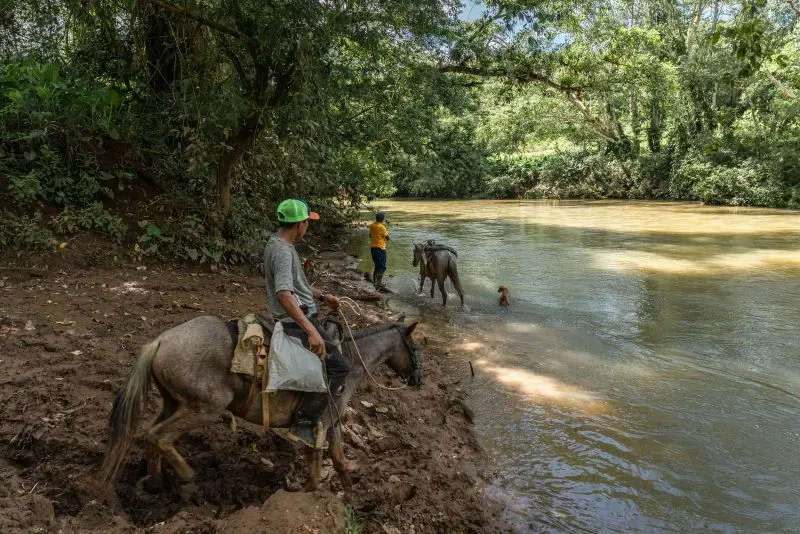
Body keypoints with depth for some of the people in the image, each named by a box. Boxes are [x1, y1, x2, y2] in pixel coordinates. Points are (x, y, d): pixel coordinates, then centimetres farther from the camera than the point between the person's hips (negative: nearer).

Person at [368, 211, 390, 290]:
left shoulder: (371, 226, 5)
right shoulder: (381, 227, -17)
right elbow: (387, 238, -9)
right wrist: (387, 233, 9)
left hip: (372, 247, 8)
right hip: (380, 248, -8)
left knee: (377, 266, 18)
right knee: (382, 267, -2)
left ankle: (375, 282, 22)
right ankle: (379, 284, -6)